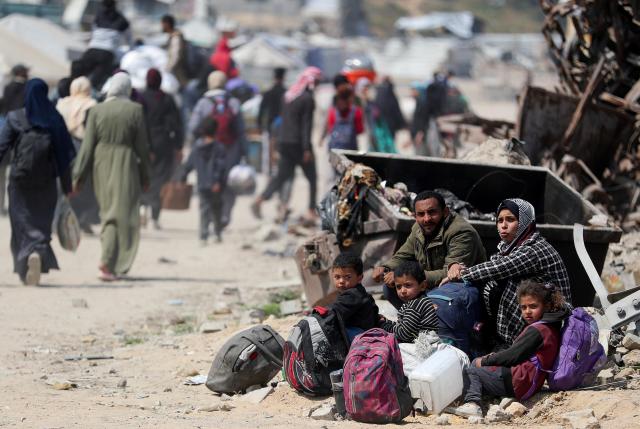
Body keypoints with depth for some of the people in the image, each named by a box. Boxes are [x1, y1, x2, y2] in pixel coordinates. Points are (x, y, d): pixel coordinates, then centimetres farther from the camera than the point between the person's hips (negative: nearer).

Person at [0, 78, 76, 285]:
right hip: (46, 182, 1)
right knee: (42, 221, 13)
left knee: (23, 222, 8)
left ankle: (24, 269, -7)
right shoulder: (54, 120, -2)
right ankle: (38, 253, -12)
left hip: (20, 180, -1)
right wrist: (67, 187, 3)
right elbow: (64, 155, -2)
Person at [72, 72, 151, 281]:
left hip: (101, 167, 3)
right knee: (120, 213, -1)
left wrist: (79, 175, 1)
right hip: (125, 168, -3)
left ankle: (110, 259, 20)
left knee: (108, 211, 17)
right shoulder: (135, 110, -6)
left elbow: (88, 146, -2)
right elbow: (141, 146, -3)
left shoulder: (96, 111, -1)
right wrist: (145, 175, 6)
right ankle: (108, 262, -13)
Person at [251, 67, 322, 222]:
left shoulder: (288, 94, 10)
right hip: (299, 143, -7)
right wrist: (306, 149, -16)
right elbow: (306, 124, -16)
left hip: (284, 141, 7)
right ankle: (312, 212, 7)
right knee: (312, 177, 7)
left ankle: (259, 201, -8)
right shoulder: (307, 99, -13)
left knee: (282, 175, 9)